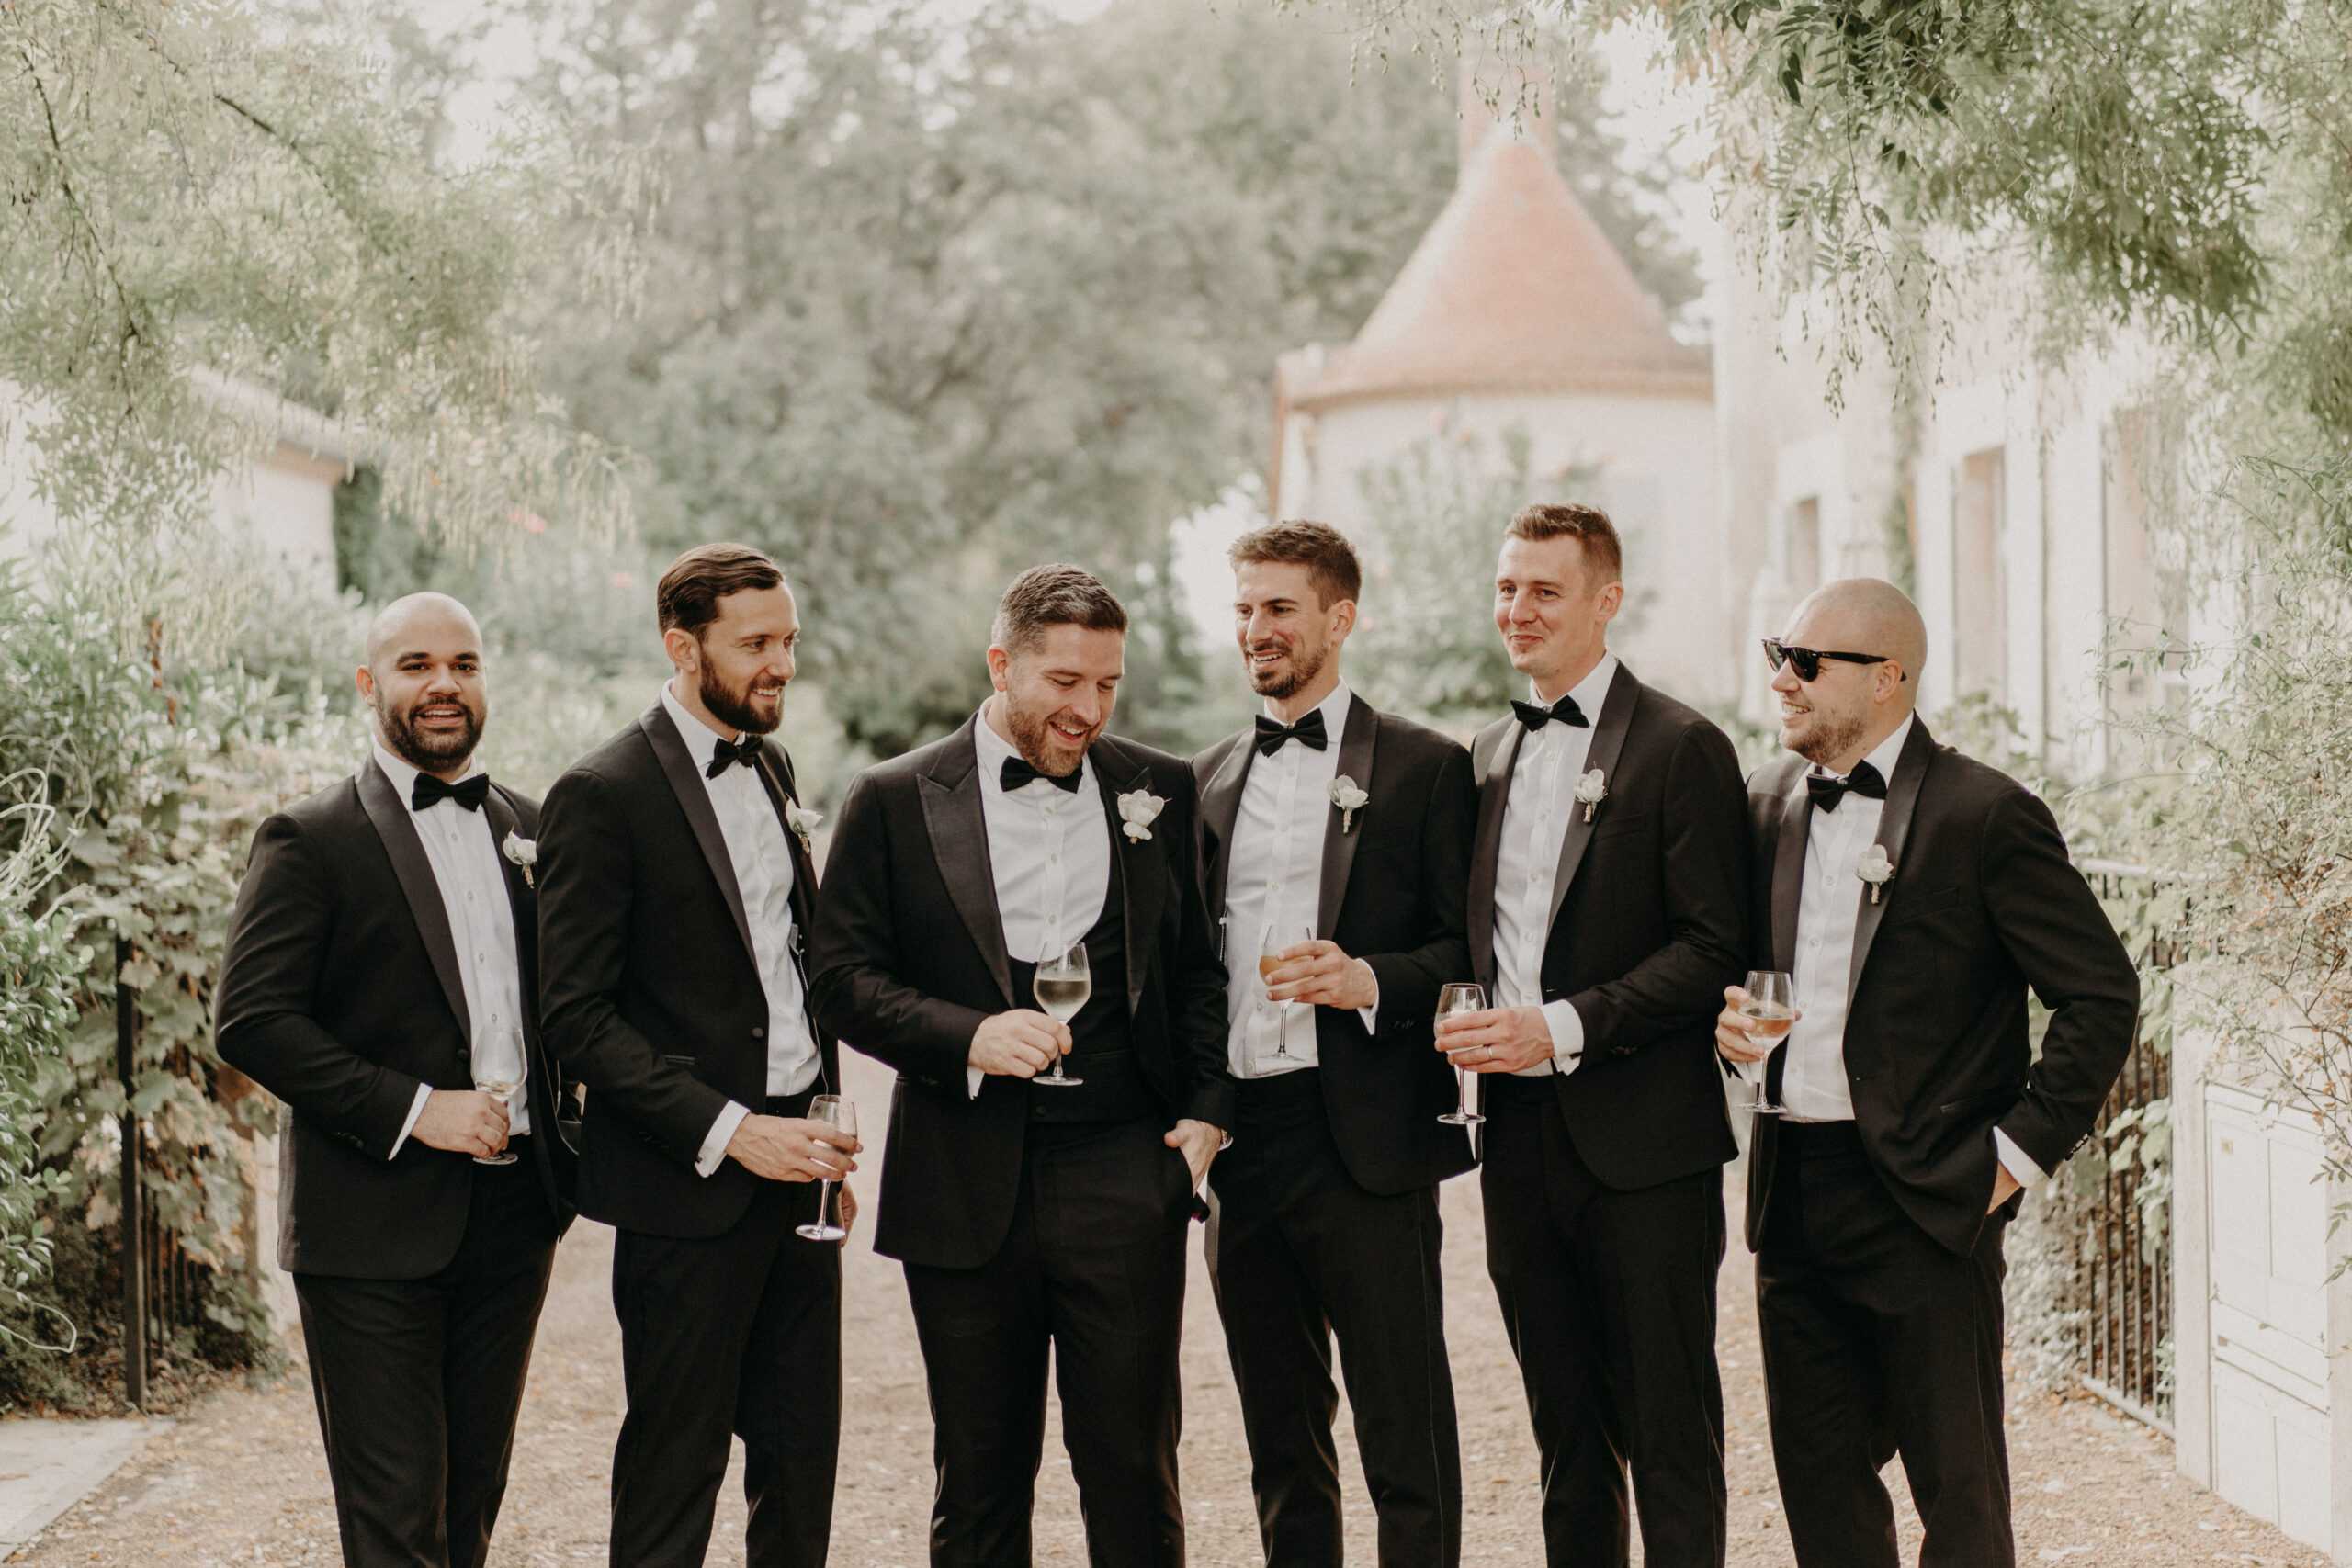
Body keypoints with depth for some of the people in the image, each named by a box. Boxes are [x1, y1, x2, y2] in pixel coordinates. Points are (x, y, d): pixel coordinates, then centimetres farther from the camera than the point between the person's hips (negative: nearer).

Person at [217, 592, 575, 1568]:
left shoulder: (529, 830, 13)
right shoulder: (309, 843, -5)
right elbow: (250, 1021, -12)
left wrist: (569, 1116, 4)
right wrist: (411, 1107, -18)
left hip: (512, 1216, 6)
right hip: (375, 1229, -5)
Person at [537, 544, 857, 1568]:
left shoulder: (772, 767, 12)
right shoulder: (604, 795, -12)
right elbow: (578, 1017, -16)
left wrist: (825, 1137, 14)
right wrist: (727, 1131, -20)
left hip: (794, 1166, 7)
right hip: (689, 1186, -7)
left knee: (801, 1452, 12)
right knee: (674, 1465, 2)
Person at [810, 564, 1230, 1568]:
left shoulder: (1156, 790, 9)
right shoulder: (897, 800, 2)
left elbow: (1198, 966, 15)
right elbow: (844, 980, 0)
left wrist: (1207, 1108, 3)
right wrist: (967, 1036, -15)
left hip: (1121, 1173, 1)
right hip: (967, 1180, -1)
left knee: (1132, 1471, 2)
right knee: (979, 1482, 8)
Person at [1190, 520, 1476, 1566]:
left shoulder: (1424, 767, 1)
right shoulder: (1210, 777, 16)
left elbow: (1469, 947, -1)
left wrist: (1371, 981, -18)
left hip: (1365, 1137, -5)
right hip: (1244, 1142, 5)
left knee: (1405, 1437, -2)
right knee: (1281, 1443, 13)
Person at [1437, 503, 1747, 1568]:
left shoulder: (1680, 749, -6)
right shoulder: (1489, 756, 14)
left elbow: (1715, 950, -12)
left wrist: (1565, 1026, -19)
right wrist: (1468, 1024, 0)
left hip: (1640, 1142, -6)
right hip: (1520, 1133, 6)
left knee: (1669, 1433, 0)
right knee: (1566, 1431, 14)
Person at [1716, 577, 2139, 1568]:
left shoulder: (1985, 814, -9)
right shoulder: (1767, 801, 10)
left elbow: (2102, 992, -8)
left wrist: (2021, 1148, -10)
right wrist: (1727, 1018, 0)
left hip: (1926, 1195, -6)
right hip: (1792, 1191, 6)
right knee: (1819, 1480, 13)